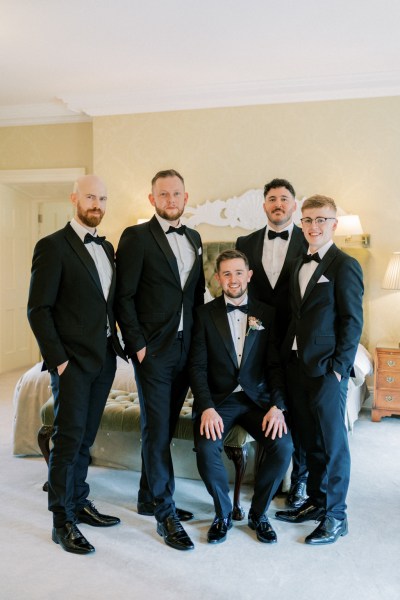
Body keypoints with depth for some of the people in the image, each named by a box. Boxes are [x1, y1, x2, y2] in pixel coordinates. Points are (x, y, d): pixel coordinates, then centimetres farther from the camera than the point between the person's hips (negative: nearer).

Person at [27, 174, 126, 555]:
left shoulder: (107, 248, 13)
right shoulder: (53, 246, -8)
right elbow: (38, 309, -12)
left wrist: (116, 344, 8)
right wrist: (58, 359, -15)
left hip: (104, 359, 6)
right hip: (73, 361, -6)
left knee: (86, 437, 14)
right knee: (69, 438, -1)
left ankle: (78, 502, 28)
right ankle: (62, 521, 10)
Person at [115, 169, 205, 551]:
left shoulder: (194, 239, 14)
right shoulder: (136, 237, -5)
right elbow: (124, 296, -9)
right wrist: (137, 345, -13)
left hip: (185, 348, 6)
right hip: (153, 350, -6)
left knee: (164, 428, 14)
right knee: (156, 430, -1)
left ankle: (149, 498, 29)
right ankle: (166, 514, 8)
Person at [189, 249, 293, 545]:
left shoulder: (267, 314, 6)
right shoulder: (205, 314, 2)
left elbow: (275, 365, 2)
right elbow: (198, 366, -3)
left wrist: (277, 406, -12)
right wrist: (207, 408, -17)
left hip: (258, 399, 1)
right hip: (218, 399, -1)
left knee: (283, 445, -23)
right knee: (206, 448, -28)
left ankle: (259, 513, 4)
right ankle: (223, 514, 2)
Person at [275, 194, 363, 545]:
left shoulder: (345, 265, -7)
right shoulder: (299, 265, 14)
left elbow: (353, 321, -10)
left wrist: (339, 366, -14)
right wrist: (288, 356, 8)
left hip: (327, 368, -7)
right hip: (298, 364, 7)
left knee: (332, 441, 2)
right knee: (310, 440, 15)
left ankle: (335, 516, 14)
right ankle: (316, 502, 28)